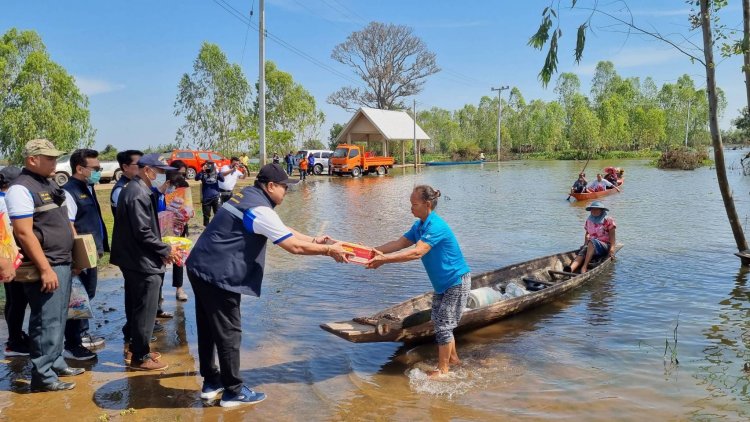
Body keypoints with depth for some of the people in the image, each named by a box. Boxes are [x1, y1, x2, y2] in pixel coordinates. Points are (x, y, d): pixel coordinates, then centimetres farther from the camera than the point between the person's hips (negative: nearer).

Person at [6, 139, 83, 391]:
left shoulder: (50, 185, 15)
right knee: (47, 323, -3)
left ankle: (56, 364, 30)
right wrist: (45, 269, -22)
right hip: (45, 267, -9)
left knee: (59, 319, 17)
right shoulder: (21, 189, -14)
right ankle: (43, 377, 7)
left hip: (63, 263, 9)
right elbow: (24, 233, -20)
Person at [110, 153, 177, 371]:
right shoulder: (139, 194, -20)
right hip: (143, 262, -11)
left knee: (137, 308, 20)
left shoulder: (133, 189, 13)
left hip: (133, 259, 11)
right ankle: (140, 357, 10)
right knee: (145, 310, 0)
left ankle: (136, 348, 33)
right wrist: (165, 250, -14)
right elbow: (143, 232, -25)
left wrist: (160, 248, 11)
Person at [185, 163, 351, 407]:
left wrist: (314, 240, 16)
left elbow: (282, 230, 19)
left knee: (209, 329, 18)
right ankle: (233, 391, 13)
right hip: (217, 275, -10)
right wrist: (328, 250, -6)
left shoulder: (248, 196, 12)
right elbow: (294, 246, -17)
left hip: (201, 268, 10)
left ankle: (211, 382, 31)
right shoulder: (259, 210, -19)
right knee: (228, 333, 1)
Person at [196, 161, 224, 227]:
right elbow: (196, 178, -20)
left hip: (216, 197, 0)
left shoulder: (216, 174, 1)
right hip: (206, 198, 0)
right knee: (206, 215, 9)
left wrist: (217, 171, -27)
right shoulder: (203, 174, -3)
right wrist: (202, 171, -33)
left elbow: (222, 179, -14)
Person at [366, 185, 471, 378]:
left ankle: (443, 370, 10)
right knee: (440, 322, 17)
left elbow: (417, 252, -35)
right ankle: (453, 358, 34)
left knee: (444, 325, -3)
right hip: (443, 283, 9)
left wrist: (384, 259, -36)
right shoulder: (419, 225, 3)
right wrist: (375, 251, -12)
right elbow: (399, 243, 1)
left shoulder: (436, 227, -28)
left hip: (457, 281, -9)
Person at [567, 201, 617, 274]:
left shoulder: (608, 220, 0)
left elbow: (612, 236, -4)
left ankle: (584, 267, -48)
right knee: (582, 252, -31)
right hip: (592, 246, 4)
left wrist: (612, 248, -15)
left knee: (592, 241, -37)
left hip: (605, 246, -4)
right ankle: (571, 268, -61)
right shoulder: (589, 221, 14)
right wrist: (585, 245, 11)